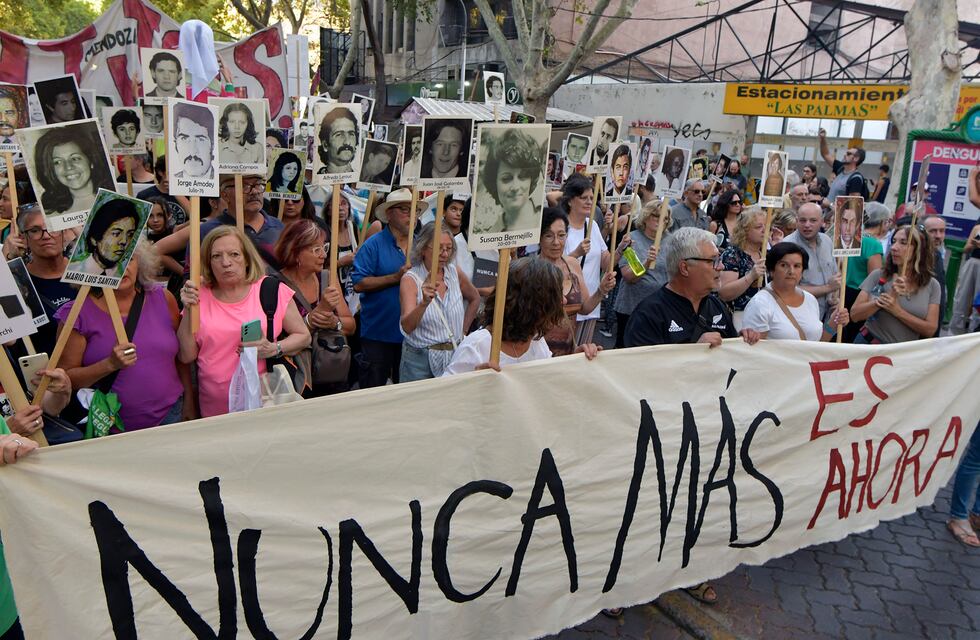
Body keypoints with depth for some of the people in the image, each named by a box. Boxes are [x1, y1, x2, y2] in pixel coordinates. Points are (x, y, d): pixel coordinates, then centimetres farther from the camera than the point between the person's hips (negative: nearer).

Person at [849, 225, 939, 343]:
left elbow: (930, 330, -10)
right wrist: (888, 296, -23)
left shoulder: (932, 285, -4)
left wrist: (897, 310, -21)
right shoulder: (878, 275, -7)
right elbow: (855, 315, -13)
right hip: (869, 344, -1)